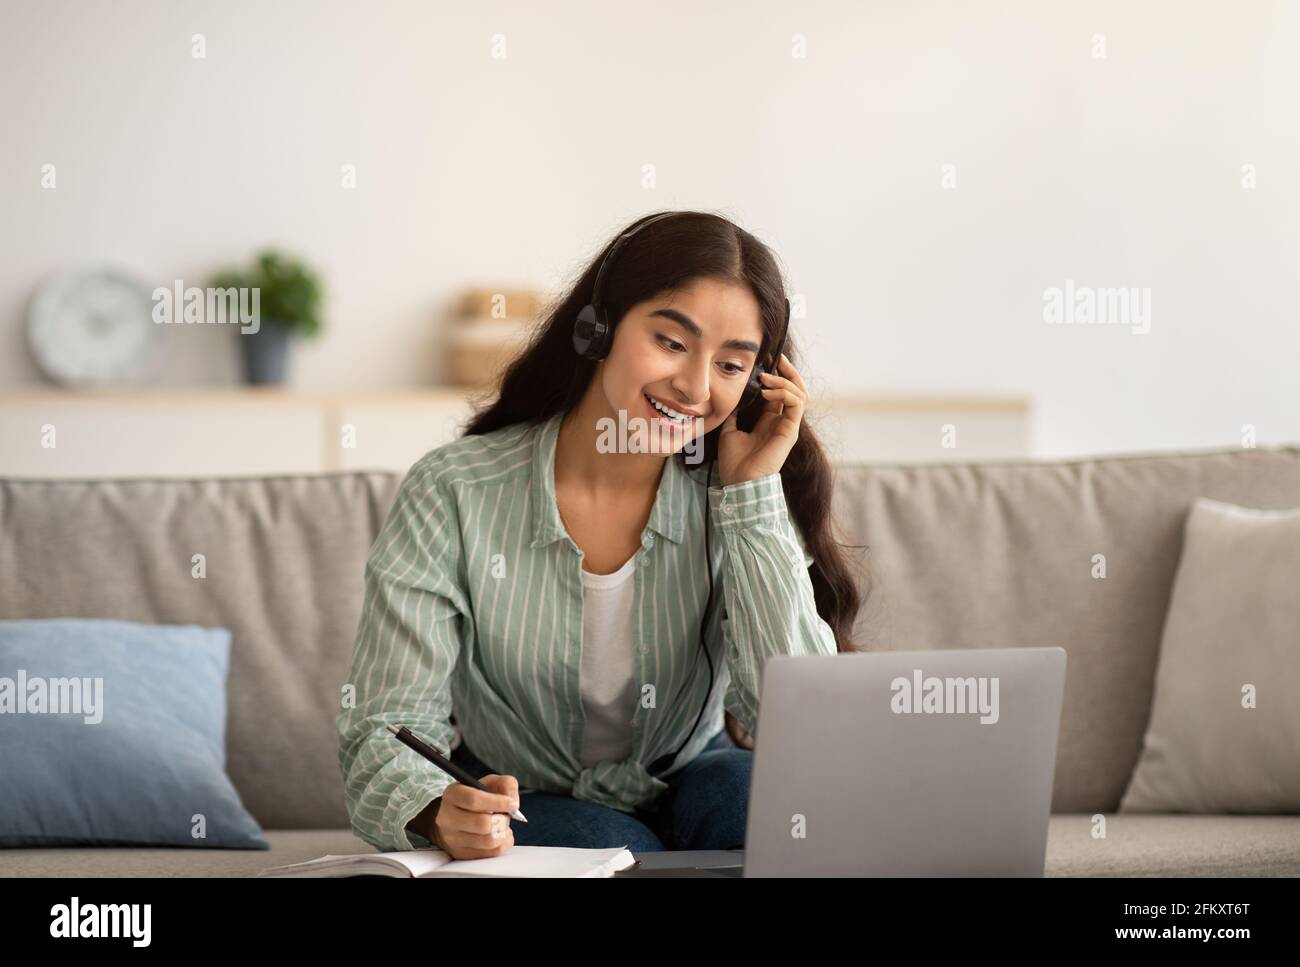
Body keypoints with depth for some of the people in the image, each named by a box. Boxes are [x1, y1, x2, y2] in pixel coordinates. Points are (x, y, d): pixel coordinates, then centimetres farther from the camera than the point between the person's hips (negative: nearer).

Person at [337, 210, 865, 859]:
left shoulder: (731, 507, -9)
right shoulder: (453, 494, -16)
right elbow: (385, 734, -18)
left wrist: (752, 490, -21)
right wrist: (440, 815, -43)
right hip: (521, 815, -2)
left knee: (752, 791, -30)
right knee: (612, 851, -32)